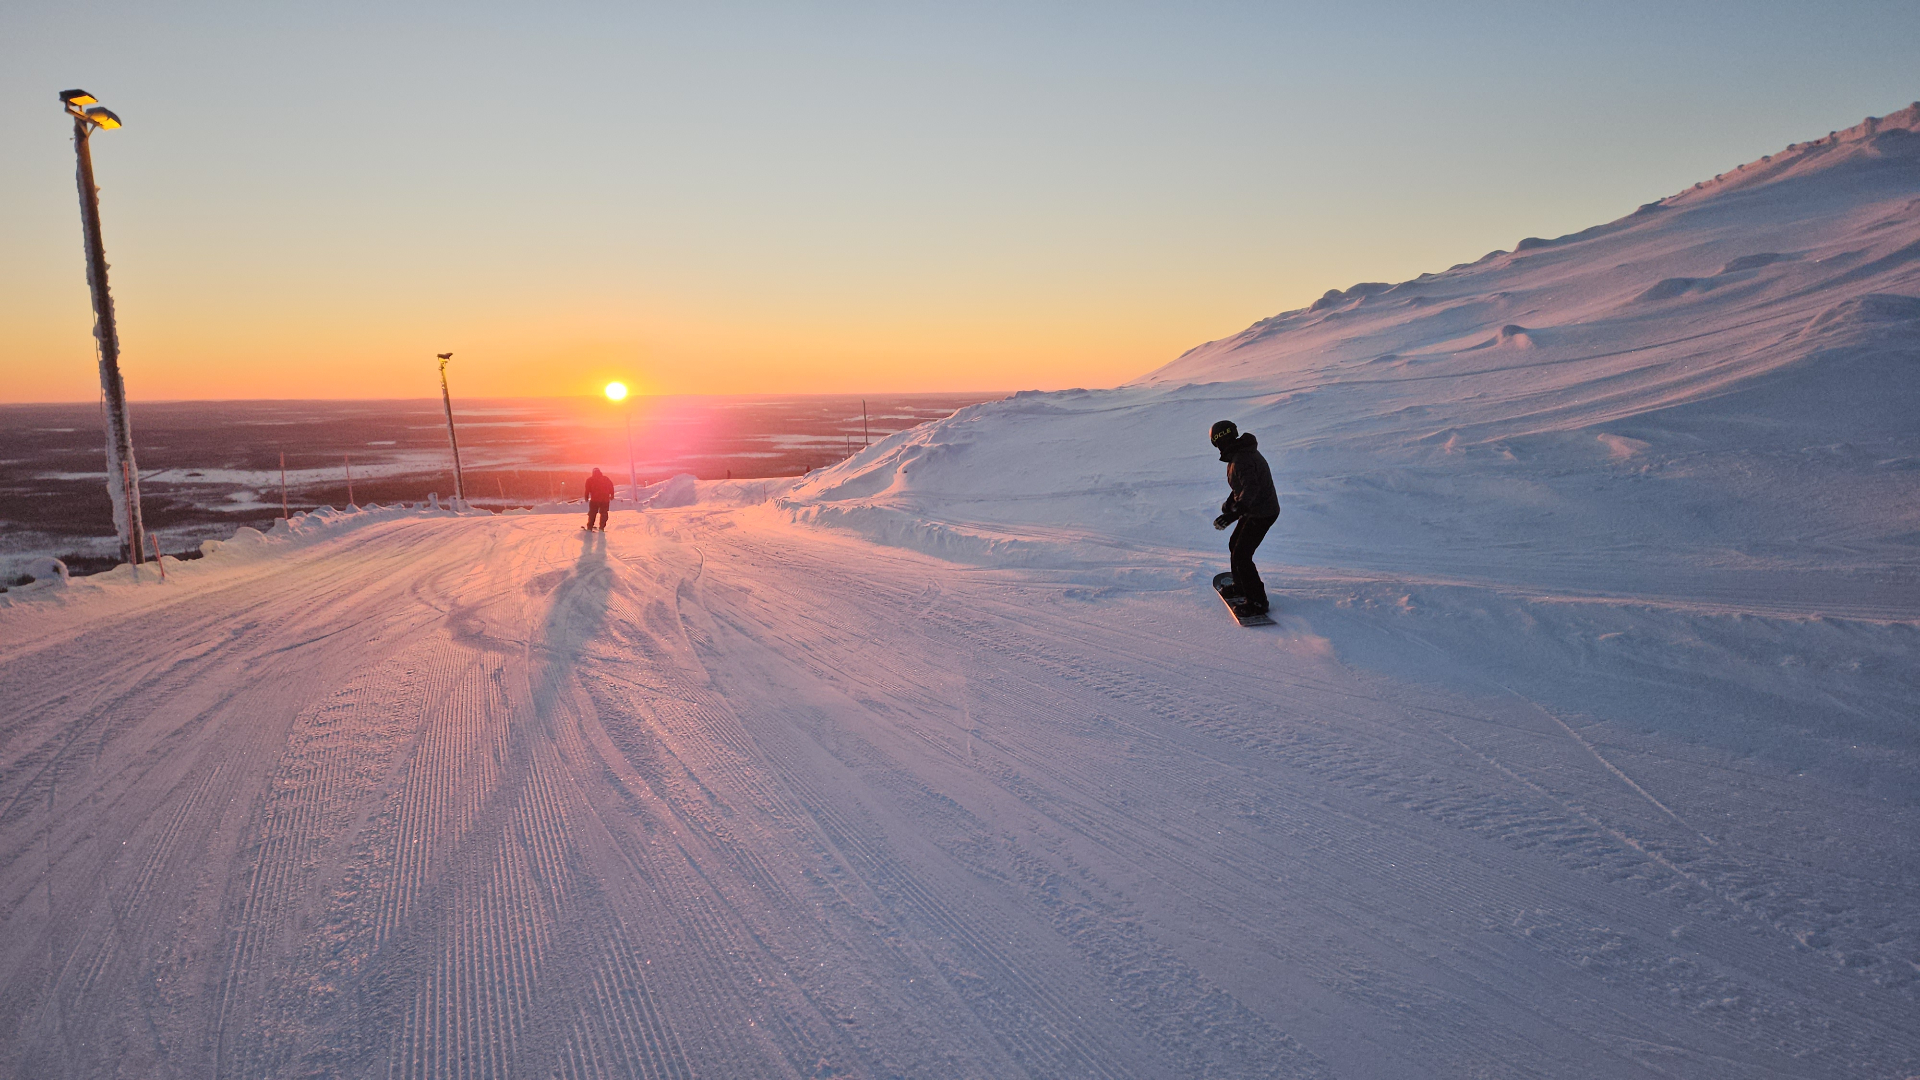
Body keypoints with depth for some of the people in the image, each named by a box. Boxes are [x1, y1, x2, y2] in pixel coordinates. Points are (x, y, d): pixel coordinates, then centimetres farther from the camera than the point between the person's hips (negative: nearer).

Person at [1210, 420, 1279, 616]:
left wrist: (1235, 513, -50)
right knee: (1234, 545, 23)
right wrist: (1231, 501, 34)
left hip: (1261, 515, -11)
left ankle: (1258, 603, -3)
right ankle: (1240, 587, 41)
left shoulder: (1241, 460, -27)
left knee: (1241, 556, -10)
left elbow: (1251, 487, -39)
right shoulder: (1242, 452, 6)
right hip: (1254, 510, 11)